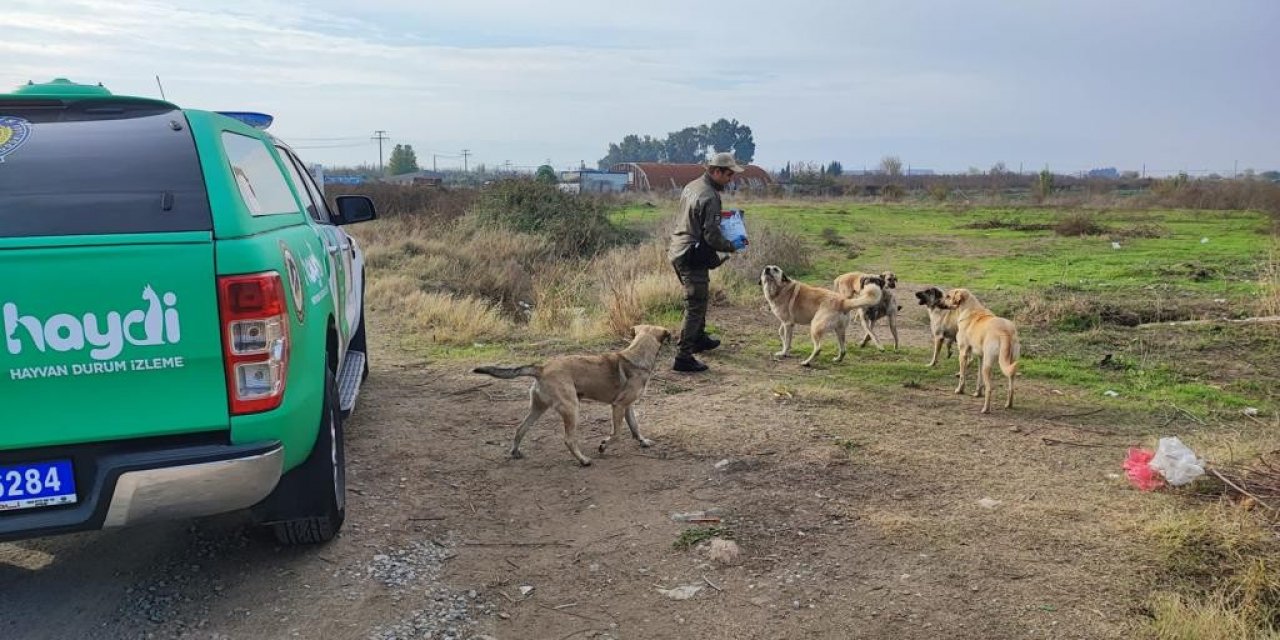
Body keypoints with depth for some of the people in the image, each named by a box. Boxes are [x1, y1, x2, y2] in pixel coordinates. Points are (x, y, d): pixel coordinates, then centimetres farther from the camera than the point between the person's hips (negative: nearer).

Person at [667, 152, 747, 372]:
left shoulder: (691, 186, 10)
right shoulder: (710, 197, -20)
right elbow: (712, 235, -21)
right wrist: (731, 247, -4)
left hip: (678, 251, 10)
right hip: (694, 257, -10)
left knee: (697, 299, 26)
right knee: (695, 306, -6)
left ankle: (699, 339, 42)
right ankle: (683, 357, -5)